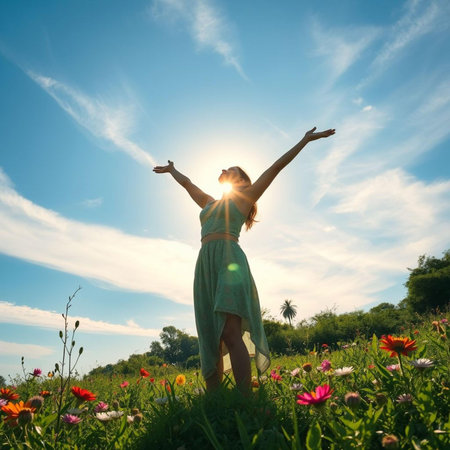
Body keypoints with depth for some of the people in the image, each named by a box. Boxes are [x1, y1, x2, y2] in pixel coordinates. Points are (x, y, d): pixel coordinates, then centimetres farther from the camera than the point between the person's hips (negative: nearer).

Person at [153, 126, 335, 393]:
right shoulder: (209, 203, 31)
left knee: (230, 334, -21)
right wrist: (172, 170, 62)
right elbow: (187, 182, 47)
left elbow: (276, 167, 16)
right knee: (211, 341, 0)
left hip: (229, 260, -6)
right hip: (205, 266, 6)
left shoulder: (244, 197, 16)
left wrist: (305, 140, 19)